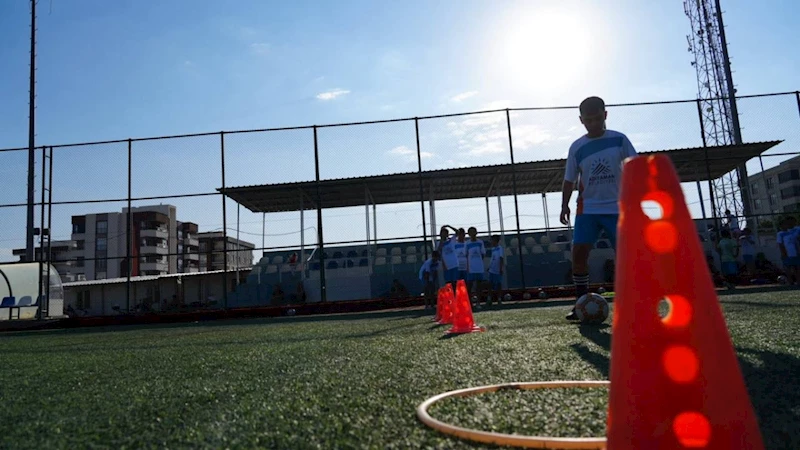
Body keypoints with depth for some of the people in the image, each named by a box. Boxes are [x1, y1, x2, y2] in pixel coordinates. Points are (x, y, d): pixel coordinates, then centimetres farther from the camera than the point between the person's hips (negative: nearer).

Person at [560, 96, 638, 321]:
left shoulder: (619, 139, 0)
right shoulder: (577, 147, 1)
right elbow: (569, 179, 6)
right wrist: (565, 205, -3)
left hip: (617, 207, 0)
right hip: (587, 208, 0)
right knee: (579, 252, -11)